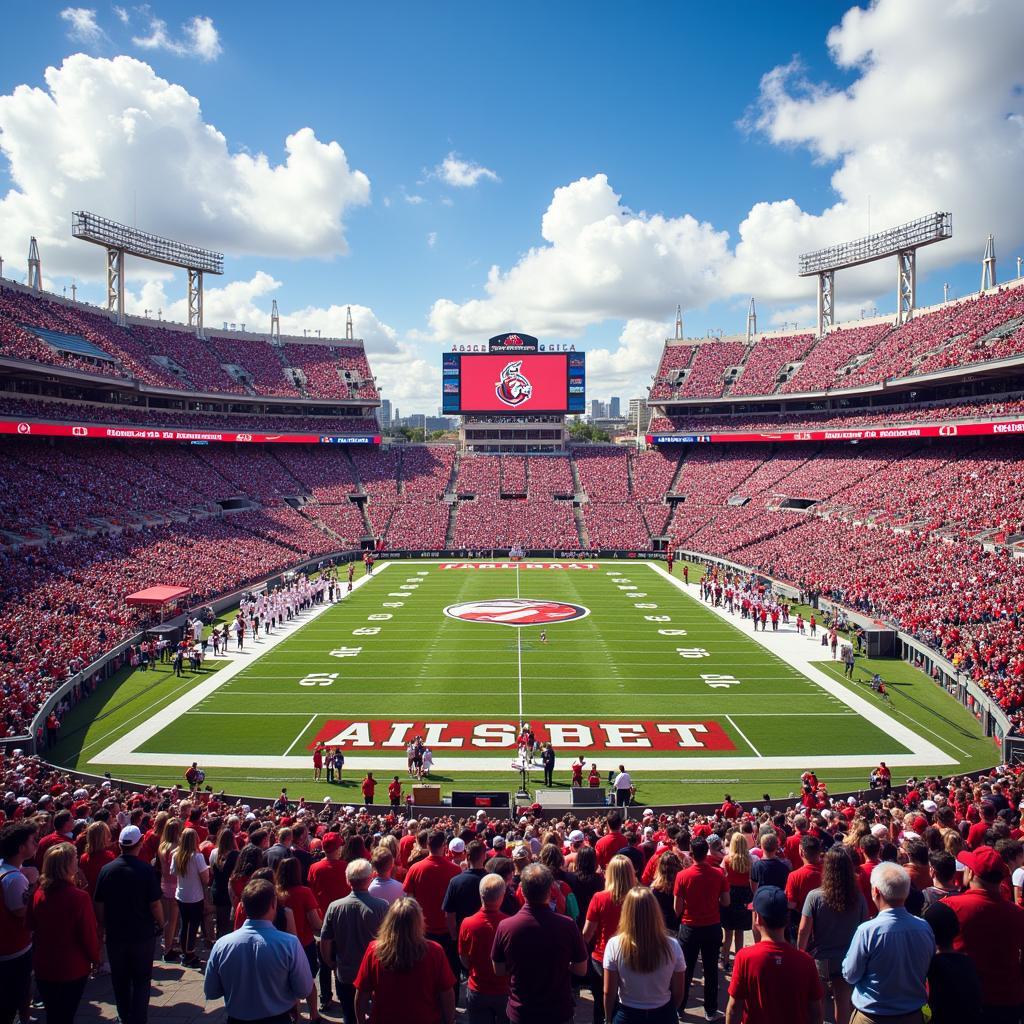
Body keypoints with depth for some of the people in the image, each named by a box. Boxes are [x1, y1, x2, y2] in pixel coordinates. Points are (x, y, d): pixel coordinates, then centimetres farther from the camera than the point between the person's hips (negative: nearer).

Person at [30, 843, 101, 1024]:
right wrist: (95, 958, 0)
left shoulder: (39, 894, -10)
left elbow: (33, 927, 4)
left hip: (43, 967, 4)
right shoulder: (79, 897, -26)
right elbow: (89, 934, -18)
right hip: (73, 968, -4)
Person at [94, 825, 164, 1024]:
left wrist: (104, 926, 14)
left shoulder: (106, 869, -9)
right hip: (143, 934, -3)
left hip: (115, 934, 3)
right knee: (141, 980, 13)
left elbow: (99, 906, -2)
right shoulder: (146, 870, -17)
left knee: (120, 980, 20)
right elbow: (155, 904, -15)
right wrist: (161, 924, 3)